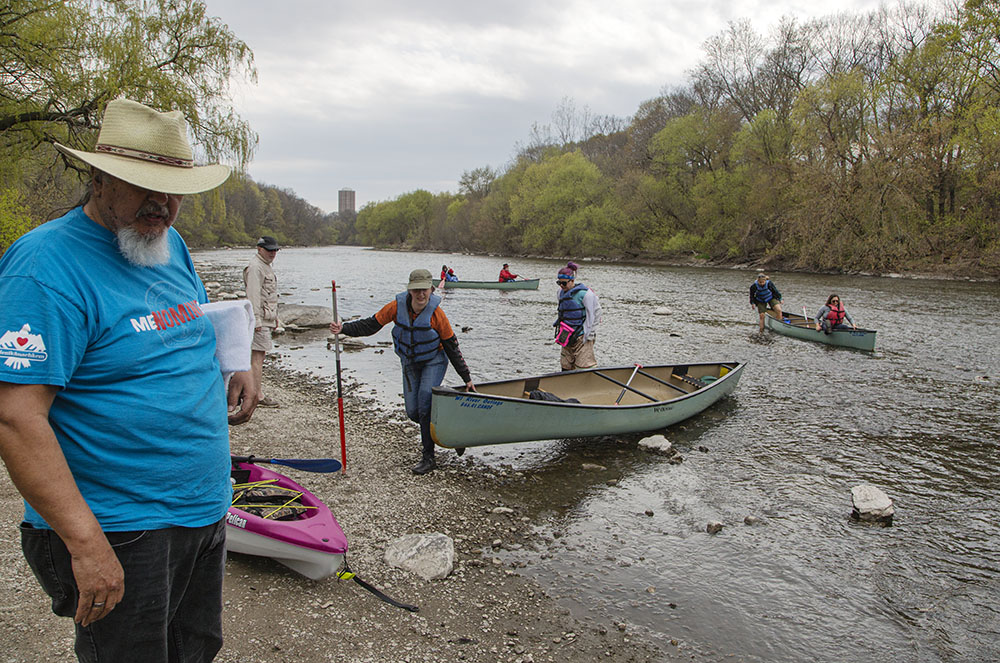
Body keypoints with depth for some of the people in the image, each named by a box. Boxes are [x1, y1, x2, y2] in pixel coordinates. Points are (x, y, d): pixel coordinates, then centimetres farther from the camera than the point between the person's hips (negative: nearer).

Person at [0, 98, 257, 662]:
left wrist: (240, 361, 2)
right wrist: (87, 542, -28)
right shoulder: (46, 265, -19)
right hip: (117, 534, -8)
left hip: (206, 511, 8)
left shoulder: (170, 244, 6)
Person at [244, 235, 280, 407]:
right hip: (260, 319, -10)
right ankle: (258, 395, -7)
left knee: (258, 356, 14)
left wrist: (275, 316, 27)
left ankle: (255, 390, 22)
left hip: (266, 318, 10)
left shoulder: (266, 266, 21)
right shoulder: (255, 267, -13)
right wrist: (256, 320, -23)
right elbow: (253, 295, -20)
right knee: (257, 357, -9)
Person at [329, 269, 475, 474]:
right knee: (413, 412, 3)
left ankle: (428, 457, -2)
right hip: (410, 363, 4)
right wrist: (343, 329, -23)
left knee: (425, 404, -16)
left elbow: (452, 347, -12)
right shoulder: (397, 306, -16)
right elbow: (371, 325, -8)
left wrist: (466, 378, -8)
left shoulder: (436, 313, -21)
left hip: (433, 362, -4)